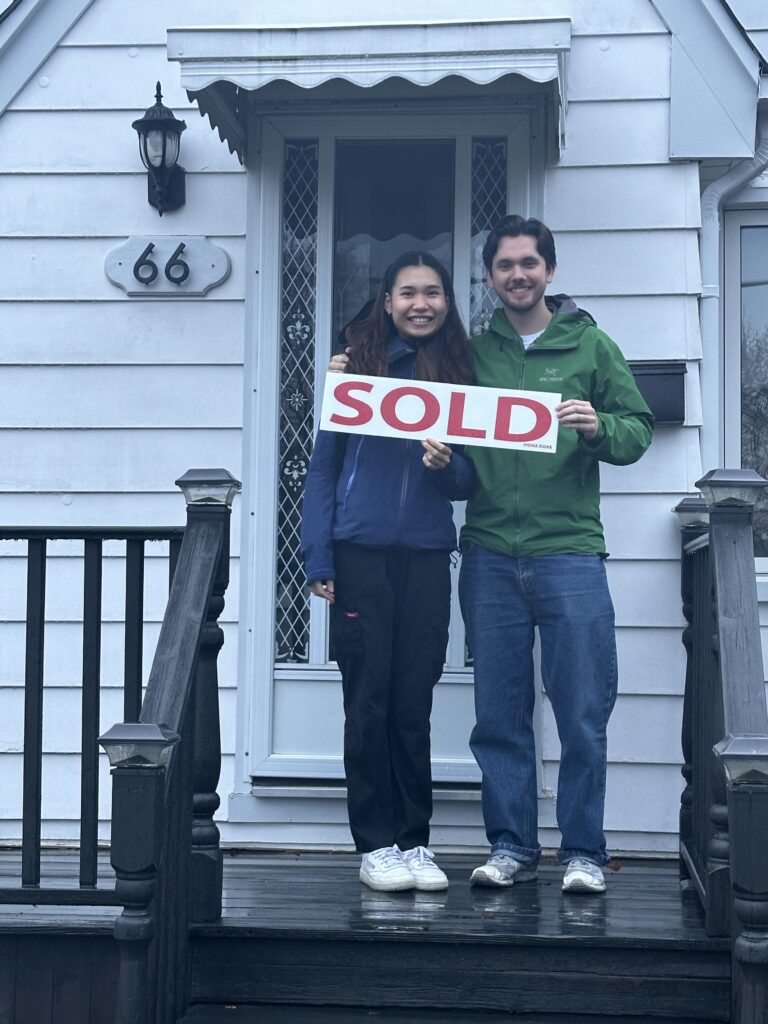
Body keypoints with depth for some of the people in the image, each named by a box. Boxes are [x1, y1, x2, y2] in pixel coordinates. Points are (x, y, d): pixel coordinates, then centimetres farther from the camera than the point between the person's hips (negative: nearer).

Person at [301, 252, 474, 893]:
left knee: (414, 705, 5)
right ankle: (376, 844, 9)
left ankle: (415, 841, 14)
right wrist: (319, 561, -5)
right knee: (369, 702, 0)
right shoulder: (357, 365, 3)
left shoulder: (459, 375, 10)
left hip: (428, 558, 2)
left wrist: (447, 466, -12)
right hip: (361, 556, -2)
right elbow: (323, 466, 3)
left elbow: (470, 482, 11)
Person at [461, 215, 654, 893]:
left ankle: (584, 852, 11)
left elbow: (639, 429, 5)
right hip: (489, 557, 2)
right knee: (499, 715, 6)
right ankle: (511, 846, 18)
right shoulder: (472, 353, 13)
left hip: (569, 551, -2)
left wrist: (599, 428, -13)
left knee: (583, 715, -1)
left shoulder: (590, 346, 7)